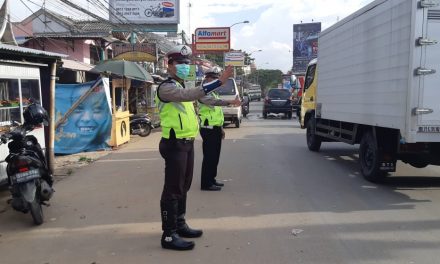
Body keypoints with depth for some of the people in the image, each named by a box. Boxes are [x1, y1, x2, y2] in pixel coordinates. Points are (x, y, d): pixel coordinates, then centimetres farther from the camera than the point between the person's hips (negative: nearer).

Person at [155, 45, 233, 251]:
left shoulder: (181, 86, 19)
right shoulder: (167, 87, -15)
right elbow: (189, 95, -34)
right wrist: (219, 81, -40)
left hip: (187, 143, 10)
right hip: (175, 144, -10)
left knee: (183, 187, 17)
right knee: (173, 189, -7)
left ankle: (179, 225, 29)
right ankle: (168, 235, -1)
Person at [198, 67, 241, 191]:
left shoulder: (213, 92, 20)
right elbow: (214, 101, -34)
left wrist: (221, 128, 21)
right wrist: (231, 102, -46)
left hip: (215, 129, 10)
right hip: (208, 129, -10)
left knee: (215, 156, 14)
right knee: (209, 156, -7)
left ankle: (211, 180, 24)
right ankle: (206, 184, 0)